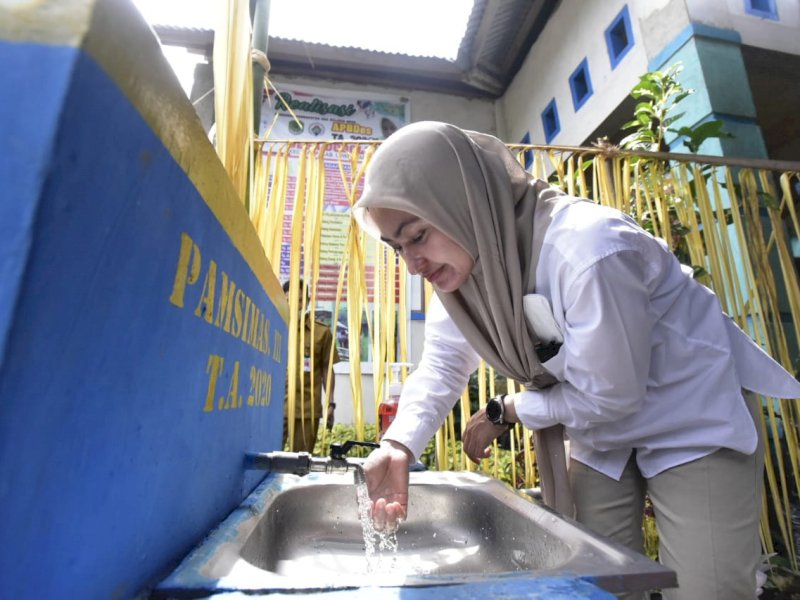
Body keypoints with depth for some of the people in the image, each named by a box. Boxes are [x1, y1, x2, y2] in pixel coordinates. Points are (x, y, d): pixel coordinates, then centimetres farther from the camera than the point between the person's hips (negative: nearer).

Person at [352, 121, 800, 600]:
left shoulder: (587, 251, -36)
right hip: (604, 432, 6)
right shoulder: (463, 260, -12)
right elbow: (441, 366, -8)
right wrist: (398, 445, -23)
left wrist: (503, 412, -13)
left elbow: (610, 395, -25)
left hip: (696, 414, -5)